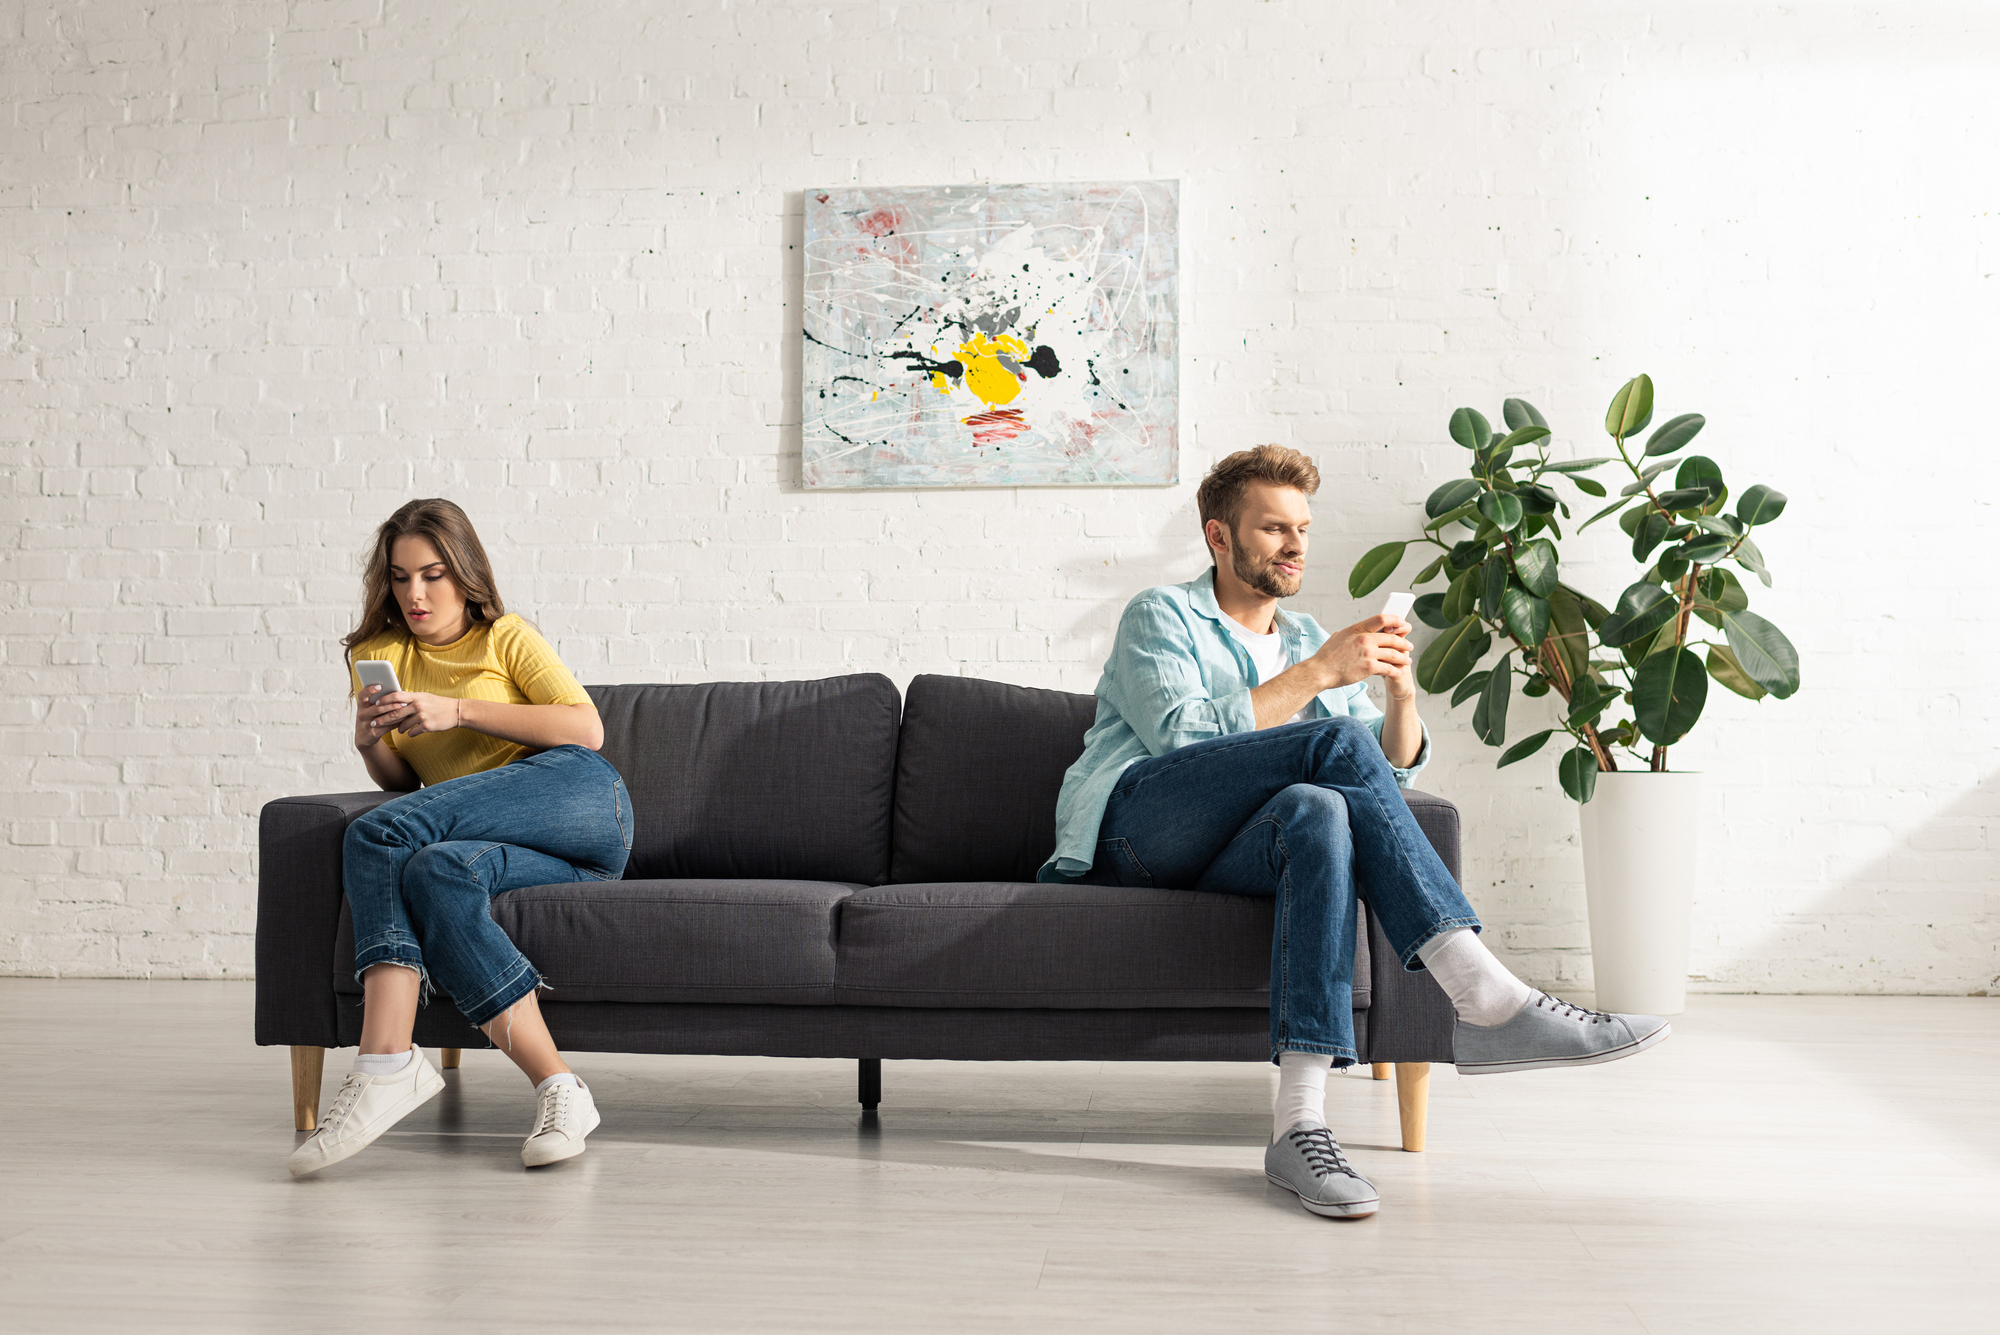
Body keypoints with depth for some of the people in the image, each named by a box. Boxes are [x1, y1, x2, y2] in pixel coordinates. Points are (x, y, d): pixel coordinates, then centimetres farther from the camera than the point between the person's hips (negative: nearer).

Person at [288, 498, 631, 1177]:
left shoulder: (506, 637, 13)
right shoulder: (377, 655, 25)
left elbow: (587, 730, -3)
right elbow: (403, 785, 21)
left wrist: (458, 710, -9)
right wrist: (369, 745, -2)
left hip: (578, 796, -4)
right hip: (521, 849, 4)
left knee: (376, 834, -25)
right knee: (432, 871, -33)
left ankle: (386, 1062, -34)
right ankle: (556, 1087, -38)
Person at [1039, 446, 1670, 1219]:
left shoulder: (1308, 640, 29)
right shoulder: (1161, 617, 11)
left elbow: (1396, 771, 21)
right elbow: (1183, 737, -10)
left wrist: (1401, 692, 0)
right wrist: (1318, 674, -12)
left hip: (1222, 857, 4)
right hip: (1136, 823, -4)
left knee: (1319, 811, -36)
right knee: (1336, 744, -28)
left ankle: (1300, 1124, -47)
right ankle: (1486, 997, -37)